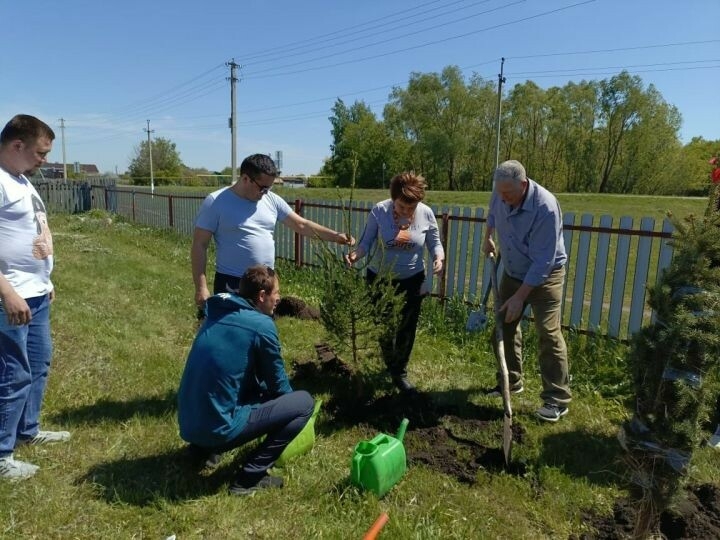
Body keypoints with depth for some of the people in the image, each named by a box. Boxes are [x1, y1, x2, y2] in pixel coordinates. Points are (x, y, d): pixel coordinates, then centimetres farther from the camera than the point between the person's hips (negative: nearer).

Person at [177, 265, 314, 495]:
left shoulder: (218, 313, 9)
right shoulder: (261, 325, -13)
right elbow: (277, 383, 1)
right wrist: (291, 404, 21)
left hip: (188, 423, 8)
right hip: (219, 427, -8)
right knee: (303, 402, -1)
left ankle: (204, 445, 23)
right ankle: (250, 476, -3)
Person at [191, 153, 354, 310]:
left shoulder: (272, 200, 3)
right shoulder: (216, 202, -10)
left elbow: (302, 225, 8)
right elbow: (199, 246, -9)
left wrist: (336, 236, -2)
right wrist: (201, 287, -14)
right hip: (230, 284, -5)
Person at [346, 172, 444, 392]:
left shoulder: (426, 214, -13)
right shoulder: (379, 211, -17)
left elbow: (435, 243, -2)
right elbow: (366, 241, -12)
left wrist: (439, 258, -23)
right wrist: (356, 254, -32)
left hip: (412, 281, 1)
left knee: (406, 329, 11)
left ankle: (400, 372, 34)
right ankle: (392, 367, 39)